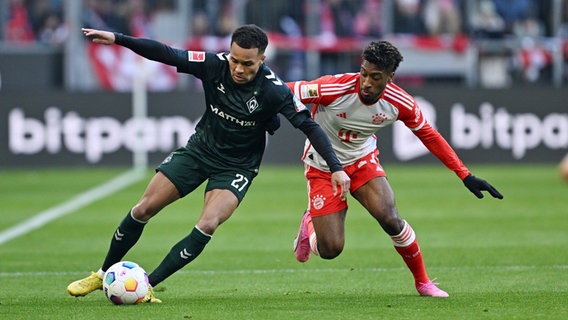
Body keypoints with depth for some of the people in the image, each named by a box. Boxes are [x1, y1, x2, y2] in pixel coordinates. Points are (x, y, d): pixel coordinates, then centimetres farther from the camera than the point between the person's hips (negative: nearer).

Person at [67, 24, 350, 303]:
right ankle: (103, 275, 18)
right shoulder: (215, 65, -19)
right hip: (199, 149, 3)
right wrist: (117, 39, -24)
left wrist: (336, 168, -26)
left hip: (237, 167, -3)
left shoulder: (273, 90, -25)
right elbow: (167, 54, -17)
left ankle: (146, 286, -14)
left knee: (207, 226, -24)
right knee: (144, 208, 0)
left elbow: (308, 125, -20)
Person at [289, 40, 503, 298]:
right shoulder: (335, 88, -31)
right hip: (322, 167, -2)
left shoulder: (401, 104, -19)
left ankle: (423, 281, 5)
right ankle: (310, 225, 29)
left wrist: (466, 176, -3)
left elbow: (429, 136, -3)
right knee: (330, 250, -10)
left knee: (390, 219, -21)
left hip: (362, 160, 2)